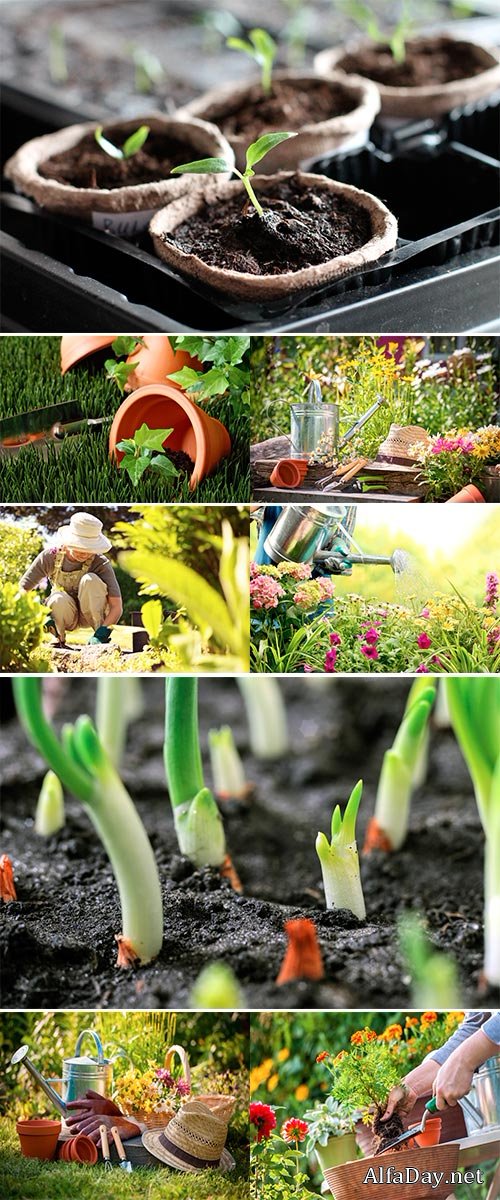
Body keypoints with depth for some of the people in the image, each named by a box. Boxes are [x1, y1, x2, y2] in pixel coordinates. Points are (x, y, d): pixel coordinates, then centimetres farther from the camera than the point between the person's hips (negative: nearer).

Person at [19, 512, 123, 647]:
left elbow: (117, 607, -27)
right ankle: (58, 640, -7)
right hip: (66, 616, 1)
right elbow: (22, 589, -19)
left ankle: (101, 637, -21)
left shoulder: (100, 564, -24)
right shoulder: (50, 556, -19)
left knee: (89, 580, -31)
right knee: (58, 599, -35)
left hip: (92, 615, -1)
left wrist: (100, 634, -43)